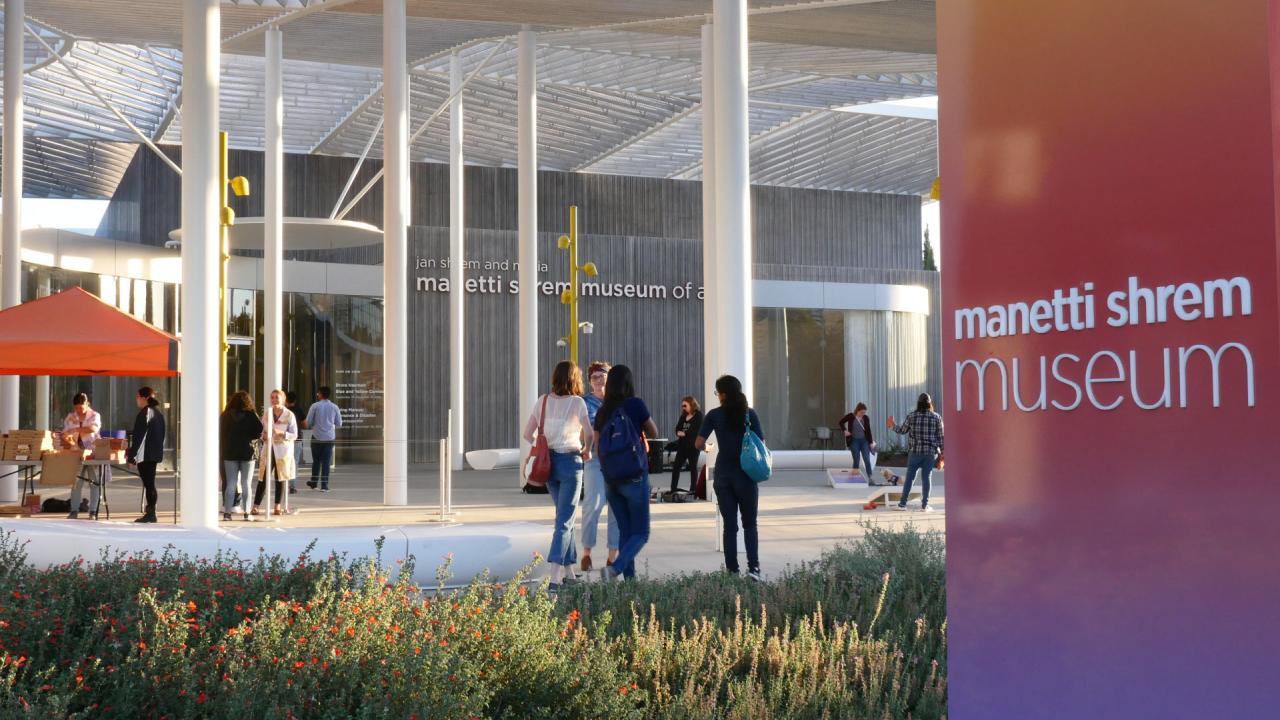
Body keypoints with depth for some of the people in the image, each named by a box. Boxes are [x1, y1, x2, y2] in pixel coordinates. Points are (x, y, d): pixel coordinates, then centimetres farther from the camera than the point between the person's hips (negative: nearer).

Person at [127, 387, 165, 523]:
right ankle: (150, 511, 17)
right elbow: (162, 435, 19)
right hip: (156, 454, 9)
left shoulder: (144, 413, -13)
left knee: (148, 484, -7)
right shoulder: (158, 412, 14)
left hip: (145, 455, -9)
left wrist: (131, 455, -13)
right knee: (150, 483, 14)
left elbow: (138, 436, -16)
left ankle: (150, 514, -6)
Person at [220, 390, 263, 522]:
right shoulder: (251, 415, -6)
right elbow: (260, 431, -11)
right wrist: (248, 437, 2)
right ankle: (246, 512, 6)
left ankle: (227, 512, 0)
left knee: (231, 484, 6)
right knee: (246, 484, 6)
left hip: (230, 453, 2)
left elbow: (220, 434, 6)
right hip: (247, 452, -2)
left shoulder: (225, 416, 3)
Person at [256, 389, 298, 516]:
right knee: (263, 478, -3)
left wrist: (282, 433, -20)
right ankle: (255, 506, -2)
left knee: (280, 479, 6)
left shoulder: (289, 415, -4)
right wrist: (263, 436, -8)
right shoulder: (266, 414, 5)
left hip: (283, 449, -2)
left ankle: (277, 506, 15)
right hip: (268, 449, 2)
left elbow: (294, 435, -4)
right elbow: (262, 430, 14)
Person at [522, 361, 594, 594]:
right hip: (570, 461, -5)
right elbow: (589, 433, -16)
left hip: (548, 461, 5)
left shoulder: (543, 401, 7)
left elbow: (528, 434, 9)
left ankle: (568, 572, 26)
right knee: (564, 521, -5)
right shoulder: (577, 402, -8)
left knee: (564, 517, 20)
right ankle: (554, 579, -14)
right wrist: (586, 451, 2)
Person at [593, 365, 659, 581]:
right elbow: (653, 433, 5)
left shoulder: (602, 411, 3)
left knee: (624, 531, 14)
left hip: (611, 479, 4)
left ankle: (629, 578, 9)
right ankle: (615, 568, -20)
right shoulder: (636, 404, -8)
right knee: (641, 533, 2)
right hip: (634, 477, -4)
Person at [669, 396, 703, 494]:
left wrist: (684, 433, -14)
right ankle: (673, 489, 6)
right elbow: (677, 428, 8)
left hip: (693, 446, -6)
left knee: (693, 467, 2)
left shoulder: (698, 415, -6)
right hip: (682, 445, 6)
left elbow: (695, 430, -15)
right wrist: (678, 433, -13)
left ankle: (693, 489, 8)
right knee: (676, 466, 2)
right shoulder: (683, 416, 14)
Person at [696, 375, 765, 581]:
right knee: (749, 524, 10)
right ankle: (753, 566, -5)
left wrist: (707, 447, 16)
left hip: (723, 476, 0)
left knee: (730, 525, 7)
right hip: (746, 475, 0)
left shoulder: (714, 415, -4)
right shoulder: (749, 414, -4)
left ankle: (732, 570, 6)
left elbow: (699, 444, -6)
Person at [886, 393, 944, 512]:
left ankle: (902, 504, 8)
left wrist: (892, 426, 27)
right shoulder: (937, 417, -1)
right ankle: (924, 505, 7)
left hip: (914, 451, 0)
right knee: (926, 477, 5)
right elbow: (940, 436, 1)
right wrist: (941, 452, 8)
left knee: (909, 477, 5)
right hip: (930, 452, 0)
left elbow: (902, 430, 9)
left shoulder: (911, 417, -1)